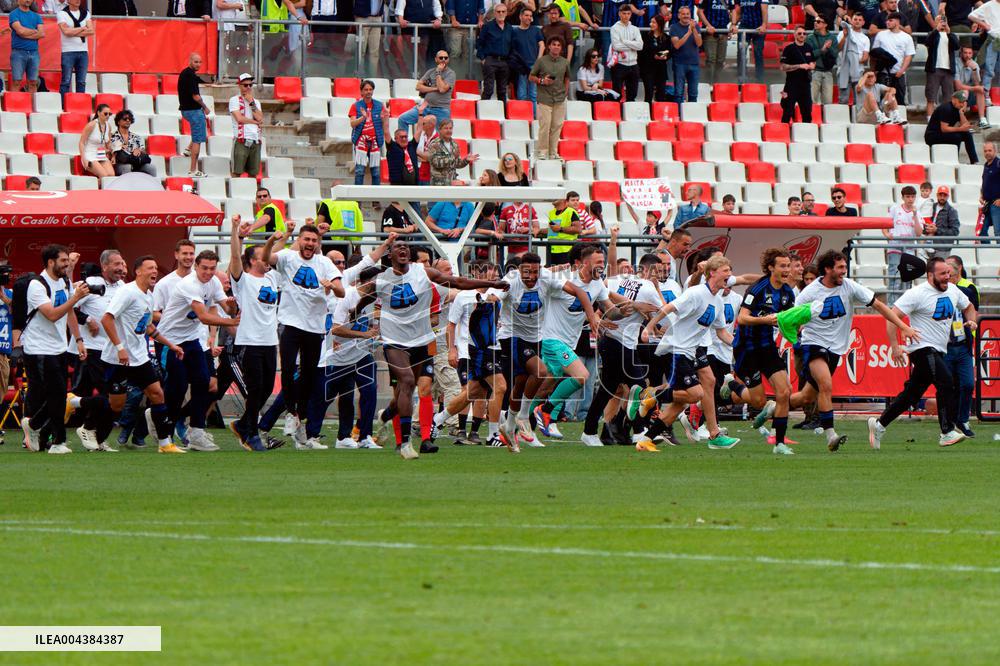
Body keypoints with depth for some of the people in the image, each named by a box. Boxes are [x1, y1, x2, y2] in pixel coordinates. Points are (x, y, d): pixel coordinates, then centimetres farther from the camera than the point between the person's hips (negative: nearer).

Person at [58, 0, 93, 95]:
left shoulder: (86, 13, 12)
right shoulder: (62, 13, 0)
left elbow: (91, 31, 0)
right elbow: (66, 31, -14)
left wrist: (74, 33, -9)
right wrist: (83, 28, -4)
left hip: (83, 51, 4)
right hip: (68, 51, -4)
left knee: (82, 82, 4)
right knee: (66, 81, -6)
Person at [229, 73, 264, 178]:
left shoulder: (256, 102, 18)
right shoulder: (234, 100, 3)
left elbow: (260, 118, 0)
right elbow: (239, 118, -10)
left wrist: (251, 102, -1)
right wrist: (255, 122, 1)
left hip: (255, 140, 5)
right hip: (241, 140, -5)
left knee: (253, 173, 5)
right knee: (237, 172, -8)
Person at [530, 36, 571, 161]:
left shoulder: (564, 62, 10)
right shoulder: (541, 61, 0)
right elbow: (532, 77, 5)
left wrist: (565, 92, 12)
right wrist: (542, 81, -13)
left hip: (560, 99, 3)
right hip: (545, 98, -3)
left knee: (557, 125, 4)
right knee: (545, 125, -7)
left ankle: (553, 152, 11)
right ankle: (542, 151, 1)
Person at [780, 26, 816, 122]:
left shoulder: (809, 48, 12)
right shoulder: (789, 49, -4)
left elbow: (813, 63, 25)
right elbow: (783, 67, -10)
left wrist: (812, 66, 0)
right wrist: (799, 66, -16)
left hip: (806, 82, 5)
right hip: (792, 83, -5)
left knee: (807, 111, 8)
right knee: (788, 111, -6)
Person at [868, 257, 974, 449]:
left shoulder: (953, 290, 9)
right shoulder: (917, 294, -14)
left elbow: (968, 307, 28)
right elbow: (892, 316, -16)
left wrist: (971, 321, 5)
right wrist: (894, 346, -22)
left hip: (938, 351, 8)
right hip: (922, 348, -8)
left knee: (912, 393, 11)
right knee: (946, 382, -22)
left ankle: (879, 424, 25)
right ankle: (947, 433, -20)